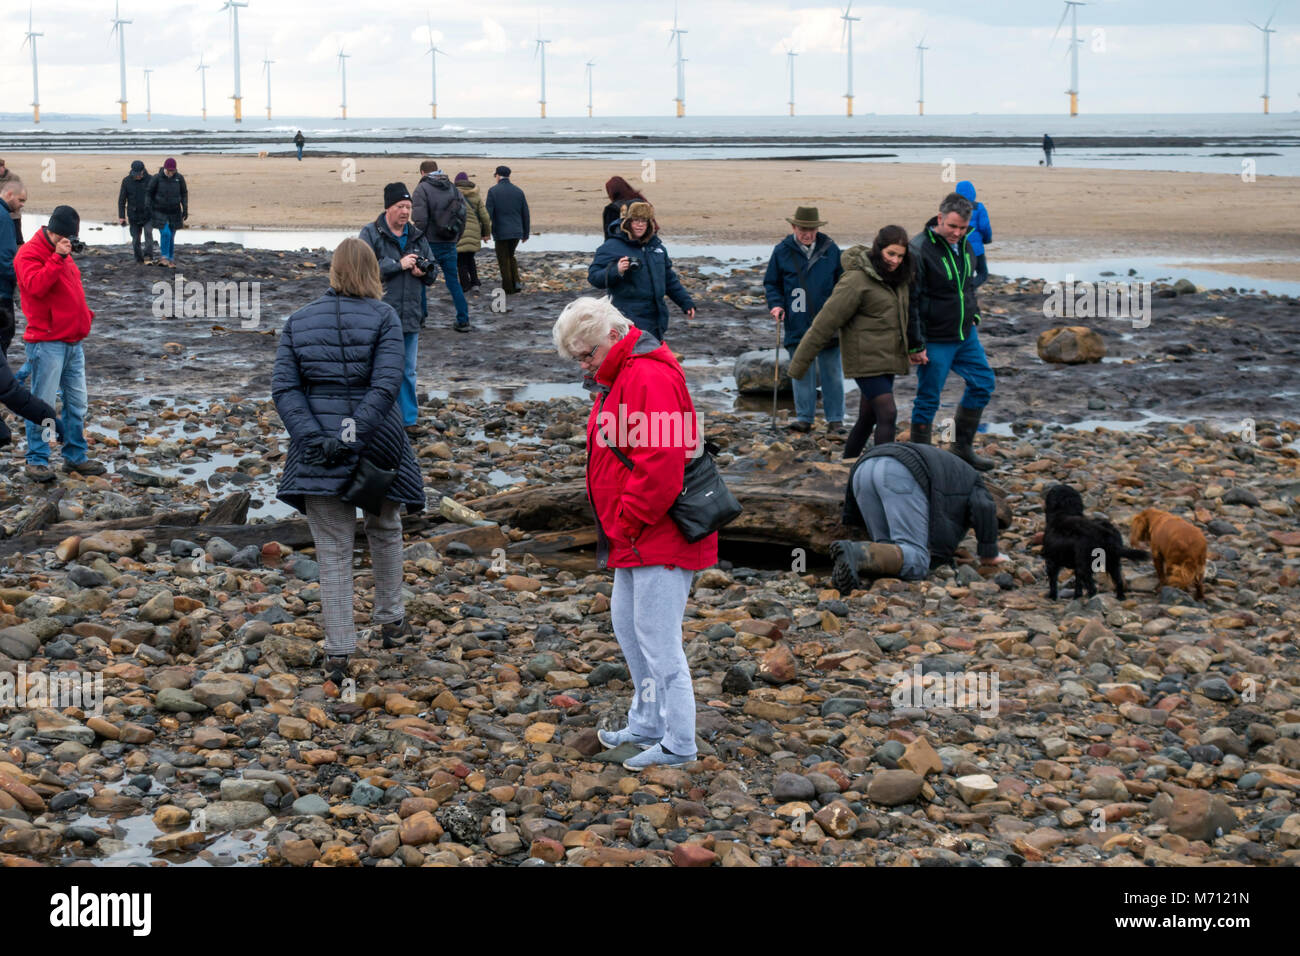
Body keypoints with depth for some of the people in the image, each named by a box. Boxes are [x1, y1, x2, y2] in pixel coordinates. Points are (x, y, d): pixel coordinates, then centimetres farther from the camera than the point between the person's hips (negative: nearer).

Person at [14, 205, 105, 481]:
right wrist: (57, 258, -26)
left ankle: (75, 456, 20)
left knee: (77, 403, 11)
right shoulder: (30, 253, -10)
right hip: (46, 343, -9)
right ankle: (37, 460, 2)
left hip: (73, 342, 9)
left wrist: (84, 315, 15)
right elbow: (36, 285, -27)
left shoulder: (63, 253, 17)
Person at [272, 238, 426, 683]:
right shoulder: (383, 317, -4)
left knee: (333, 551, 5)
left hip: (318, 451, 1)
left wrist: (312, 437, -12)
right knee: (384, 530, 24)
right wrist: (354, 432, -18)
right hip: (377, 445, -1)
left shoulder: (297, 322, 4)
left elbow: (284, 387, -5)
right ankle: (391, 620, 36)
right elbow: (386, 385, -16)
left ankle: (338, 653, 1)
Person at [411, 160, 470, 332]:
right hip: (450, 244, 5)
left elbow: (419, 220, -16)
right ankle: (463, 321, 5)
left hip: (430, 243, -5)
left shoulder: (422, 189, -8)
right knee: (453, 281, 10)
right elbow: (464, 214, 9)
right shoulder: (453, 189, 10)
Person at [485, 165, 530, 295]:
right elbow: (525, 214, 7)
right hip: (516, 232, 4)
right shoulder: (518, 191, 4)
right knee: (510, 256, 22)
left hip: (501, 232, -4)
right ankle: (516, 281, 6)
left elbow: (488, 214, -11)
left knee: (504, 260, 7)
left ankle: (508, 288, 9)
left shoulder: (493, 191, -7)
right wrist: (526, 233, 15)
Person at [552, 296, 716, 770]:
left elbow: (659, 464, -27)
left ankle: (678, 745, 3)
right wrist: (617, 526, 16)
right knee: (626, 624, 20)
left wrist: (627, 522, -18)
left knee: (657, 641, -6)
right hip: (635, 535, 11)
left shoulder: (649, 378, -20)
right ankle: (647, 724, 32)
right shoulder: (620, 376, 14)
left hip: (658, 536, -11)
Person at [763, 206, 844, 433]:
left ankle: (835, 418, 11)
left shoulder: (830, 249, 4)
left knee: (831, 371, 4)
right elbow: (771, 283, 11)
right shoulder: (782, 251, 3)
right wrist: (775, 304, -5)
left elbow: (843, 281, 13)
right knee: (801, 372, 3)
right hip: (798, 324, 0)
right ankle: (804, 417, 11)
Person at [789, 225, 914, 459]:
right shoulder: (856, 280, -15)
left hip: (886, 359, 8)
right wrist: (800, 363, -13)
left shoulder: (896, 277, 11)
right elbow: (826, 321, -14)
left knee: (868, 417, 12)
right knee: (887, 414, -16)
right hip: (866, 359, -8)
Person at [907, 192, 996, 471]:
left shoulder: (963, 245, 5)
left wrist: (973, 316, 14)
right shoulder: (919, 250, -19)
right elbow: (909, 301, -19)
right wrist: (915, 345, -18)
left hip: (965, 334, 8)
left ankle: (963, 446, 25)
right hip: (935, 341, -8)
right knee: (928, 399, -1)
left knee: (983, 382, 13)